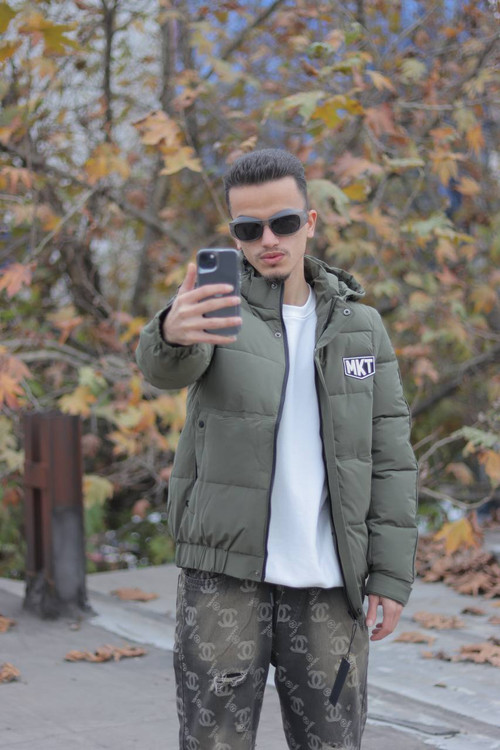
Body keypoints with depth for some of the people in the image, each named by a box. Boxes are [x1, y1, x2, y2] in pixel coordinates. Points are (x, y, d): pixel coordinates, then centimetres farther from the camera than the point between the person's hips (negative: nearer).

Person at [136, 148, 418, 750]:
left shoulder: (359, 326, 7)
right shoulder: (216, 308, 0)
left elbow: (390, 459, 6)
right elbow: (165, 365, -24)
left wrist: (391, 576, -1)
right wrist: (173, 333, -48)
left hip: (326, 586, 2)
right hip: (224, 573, -2)